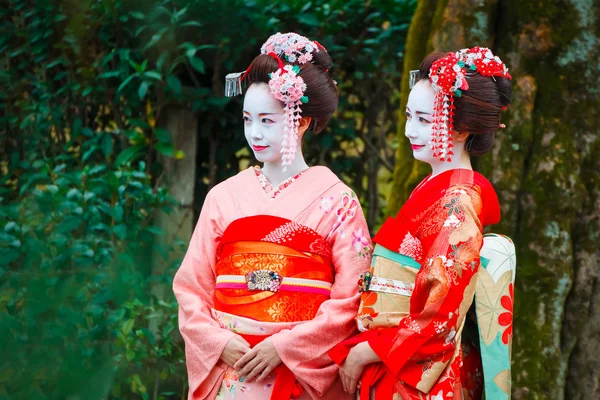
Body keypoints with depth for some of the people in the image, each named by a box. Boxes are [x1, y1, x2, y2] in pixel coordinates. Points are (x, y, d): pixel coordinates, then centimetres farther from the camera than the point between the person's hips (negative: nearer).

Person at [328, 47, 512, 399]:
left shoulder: (456, 202, -15)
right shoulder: (434, 188, 11)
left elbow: (440, 316, -19)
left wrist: (361, 353, -12)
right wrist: (359, 349, 5)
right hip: (396, 368, 8)